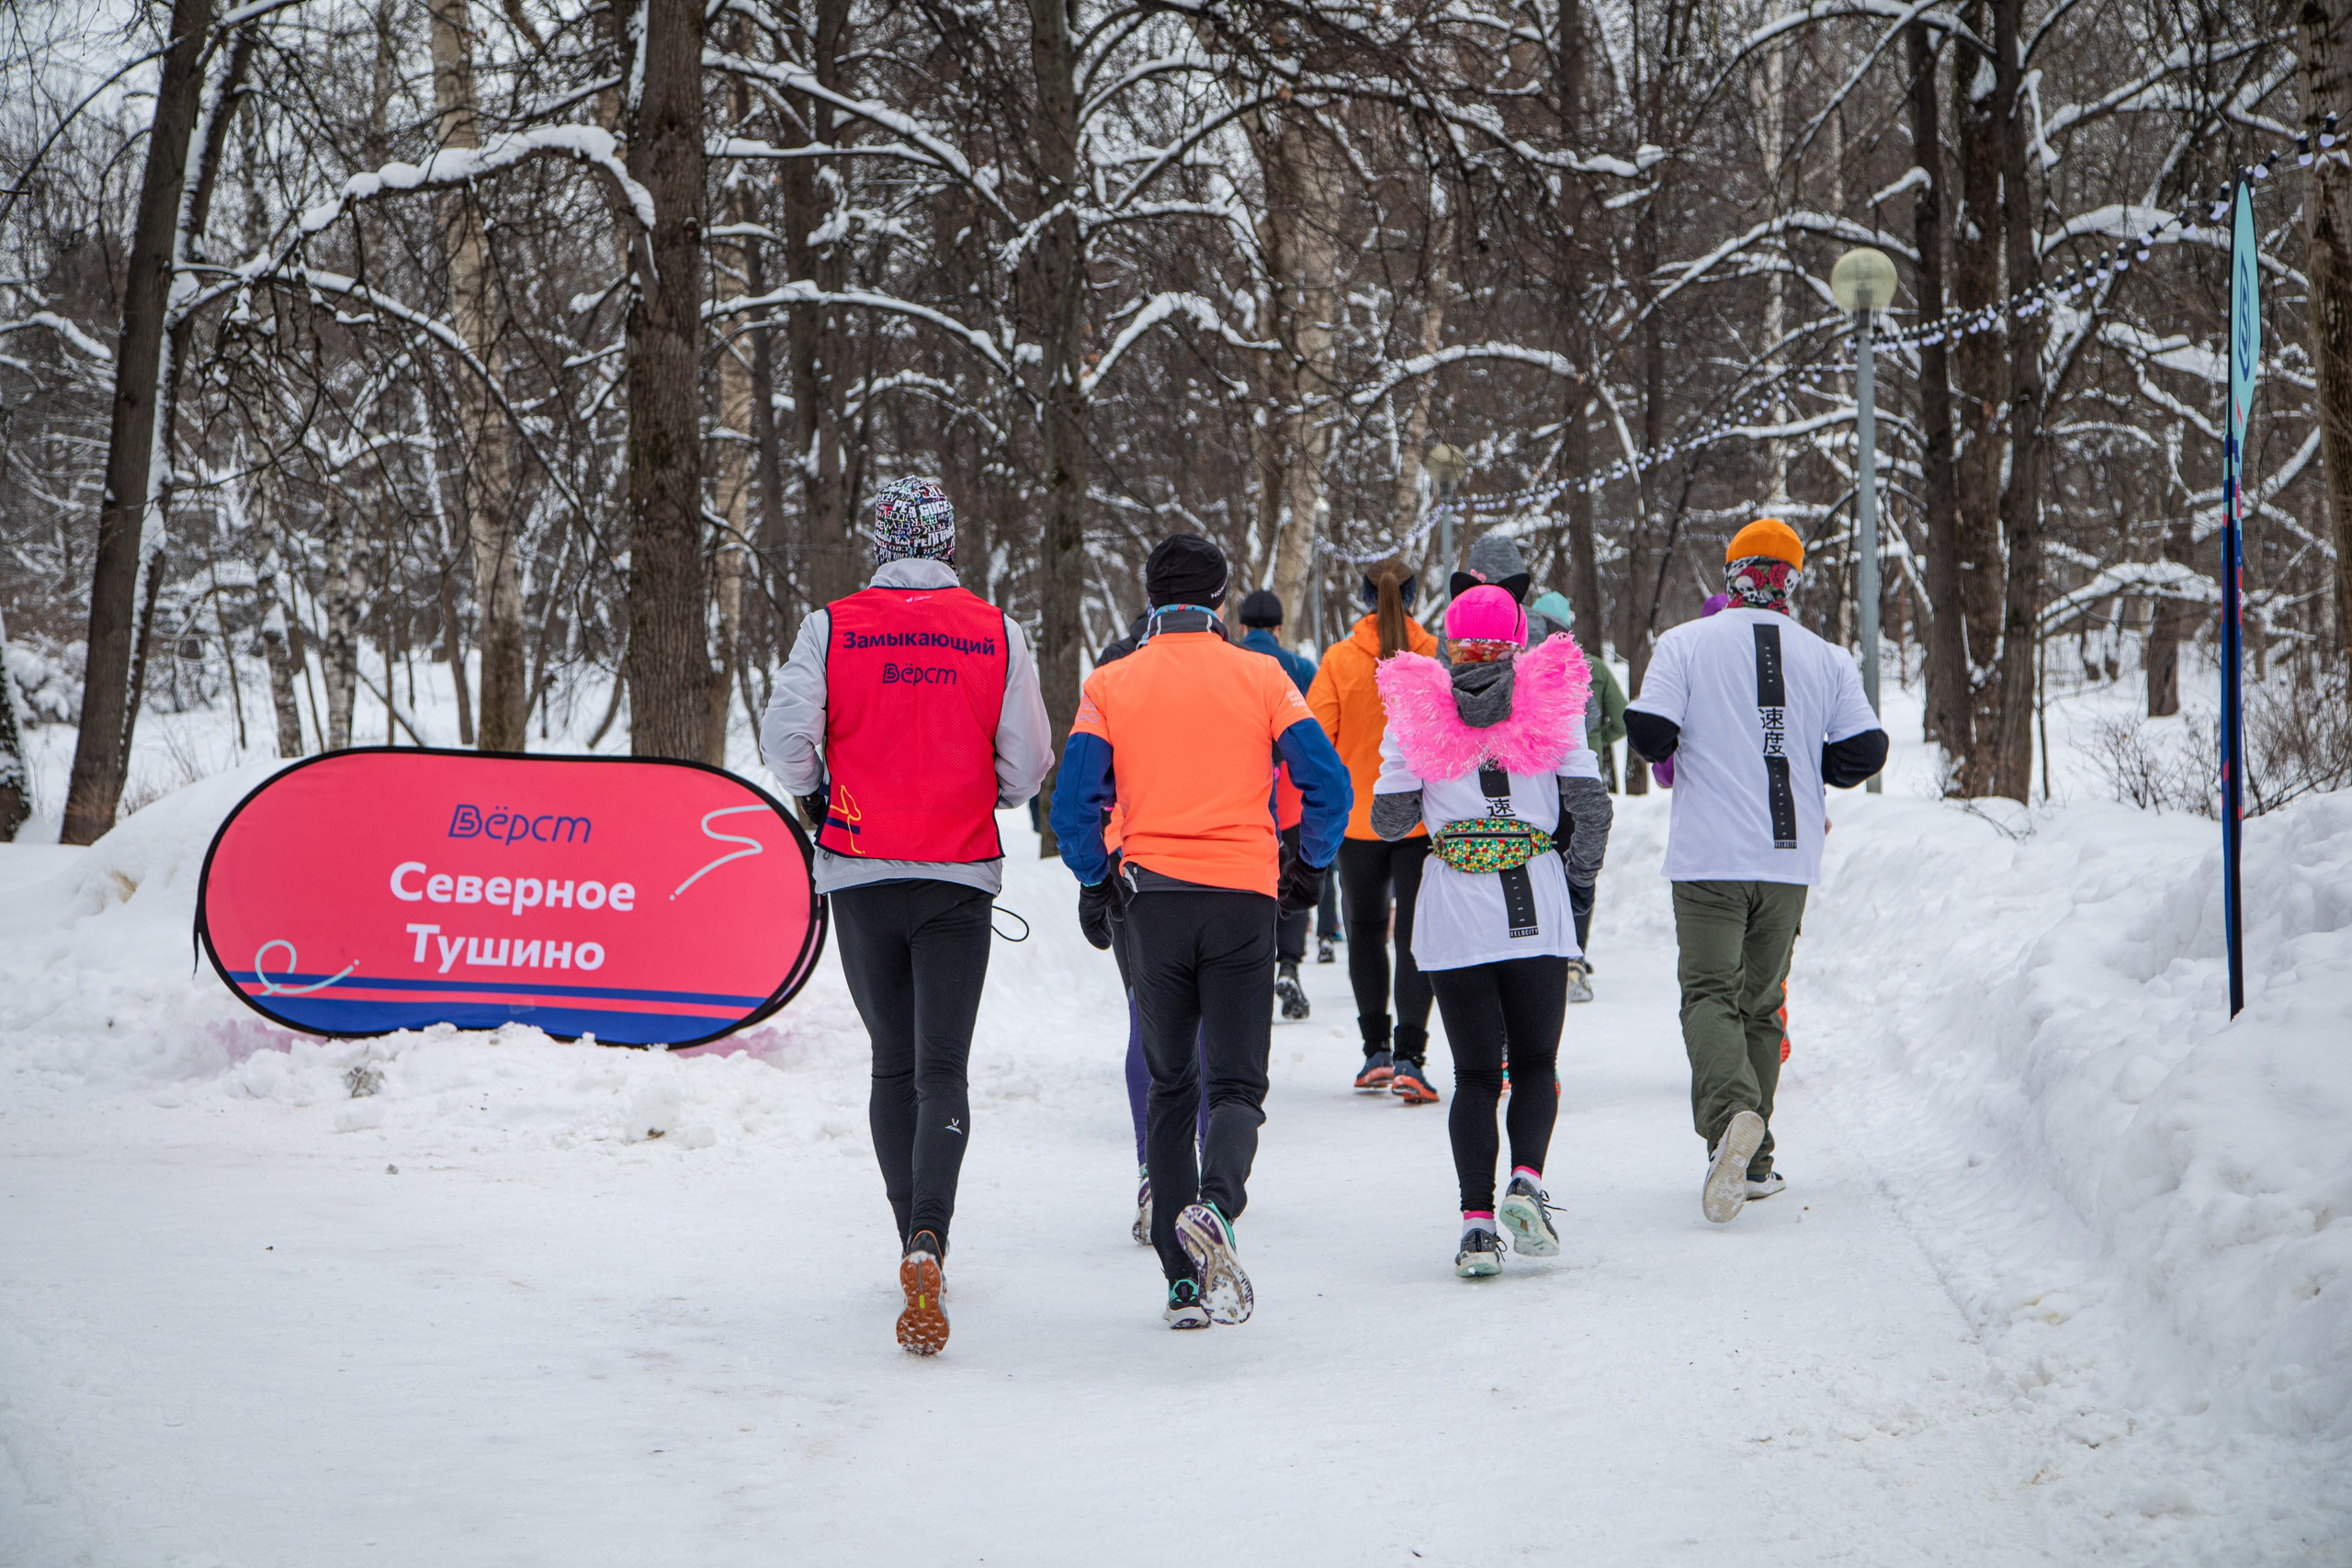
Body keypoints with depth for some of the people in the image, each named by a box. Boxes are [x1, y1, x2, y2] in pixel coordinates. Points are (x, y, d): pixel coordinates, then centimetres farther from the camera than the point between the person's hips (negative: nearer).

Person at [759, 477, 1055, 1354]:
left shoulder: (832, 627, -3)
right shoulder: (996, 633, -2)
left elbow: (785, 738, -8)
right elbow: (1028, 767, -1)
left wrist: (818, 801, 13)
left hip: (861, 871, 1)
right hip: (960, 874, -1)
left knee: (893, 1063, 15)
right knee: (942, 1069, -3)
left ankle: (915, 1246, 22)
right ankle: (928, 1241, -25)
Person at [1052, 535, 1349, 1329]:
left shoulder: (1110, 684, 4)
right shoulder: (1260, 676, 3)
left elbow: (1074, 801, -1)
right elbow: (1328, 784, -2)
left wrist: (1095, 884, 14)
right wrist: (1307, 867, 14)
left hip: (1151, 900, 1)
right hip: (1244, 898, -1)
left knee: (1171, 1089, 12)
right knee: (1236, 1084, 2)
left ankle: (1188, 1284, 7)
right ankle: (1215, 1204, -31)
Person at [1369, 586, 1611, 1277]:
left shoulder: (1416, 707, 1)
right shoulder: (1550, 697, 1)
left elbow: (1390, 819, 0)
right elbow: (1590, 805, -3)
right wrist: (1579, 872, 14)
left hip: (1454, 911, 0)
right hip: (1536, 909, 0)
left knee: (1475, 1072, 7)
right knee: (1535, 1062, 14)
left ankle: (1477, 1220, -5)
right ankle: (1526, 1179, -11)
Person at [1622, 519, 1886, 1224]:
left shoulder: (1685, 644, -3)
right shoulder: (1827, 659, 5)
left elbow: (1648, 732, -10)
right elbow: (1865, 751, 0)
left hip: (1709, 855, -3)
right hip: (1789, 856, 3)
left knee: (1710, 992, -3)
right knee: (1760, 1000, 14)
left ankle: (1731, 1114, -32)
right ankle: (1753, 1161, 13)